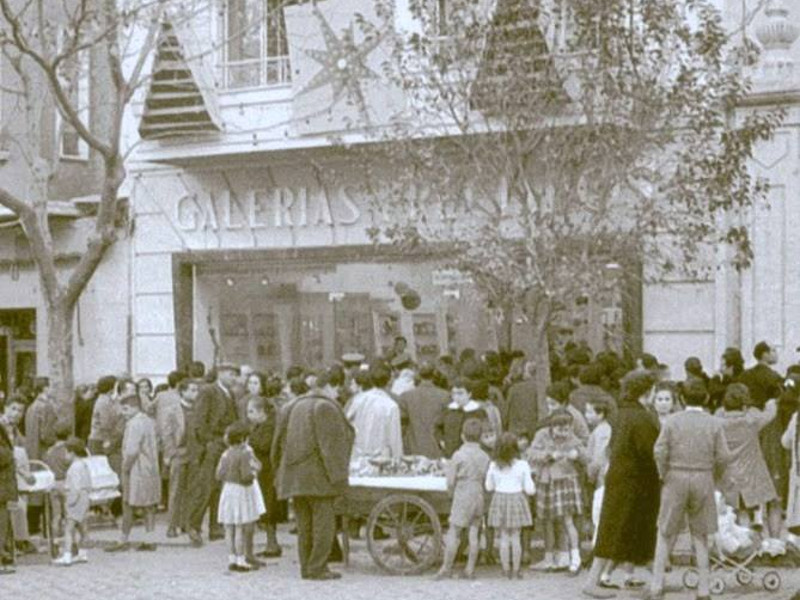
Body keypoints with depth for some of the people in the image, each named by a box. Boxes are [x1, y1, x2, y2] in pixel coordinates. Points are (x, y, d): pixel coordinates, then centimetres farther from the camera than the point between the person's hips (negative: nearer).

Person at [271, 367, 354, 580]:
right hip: (318, 475, -8)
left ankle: (306, 567, 14)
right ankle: (317, 568, -5)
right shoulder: (325, 407, -11)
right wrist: (338, 475, -15)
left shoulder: (291, 407, 13)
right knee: (323, 521, -3)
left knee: (304, 523, 11)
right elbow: (330, 444, -16)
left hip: (294, 475, 8)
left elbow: (279, 444, 15)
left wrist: (280, 474, 19)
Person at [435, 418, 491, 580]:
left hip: (462, 497, -4)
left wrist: (452, 494, 10)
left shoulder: (459, 455, -10)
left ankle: (446, 568, 3)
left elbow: (450, 481, -8)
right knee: (474, 533, 8)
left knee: (454, 533, 1)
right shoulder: (485, 456, 2)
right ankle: (470, 569, 9)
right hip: (479, 497, 4)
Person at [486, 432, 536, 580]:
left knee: (504, 537, 8)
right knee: (515, 537, 6)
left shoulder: (493, 466, -3)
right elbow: (529, 488, -6)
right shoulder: (522, 465, -9)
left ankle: (506, 570, 10)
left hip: (499, 499, 2)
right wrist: (533, 490, 15)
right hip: (517, 498, -1)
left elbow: (489, 487, 5)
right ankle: (516, 570, 8)